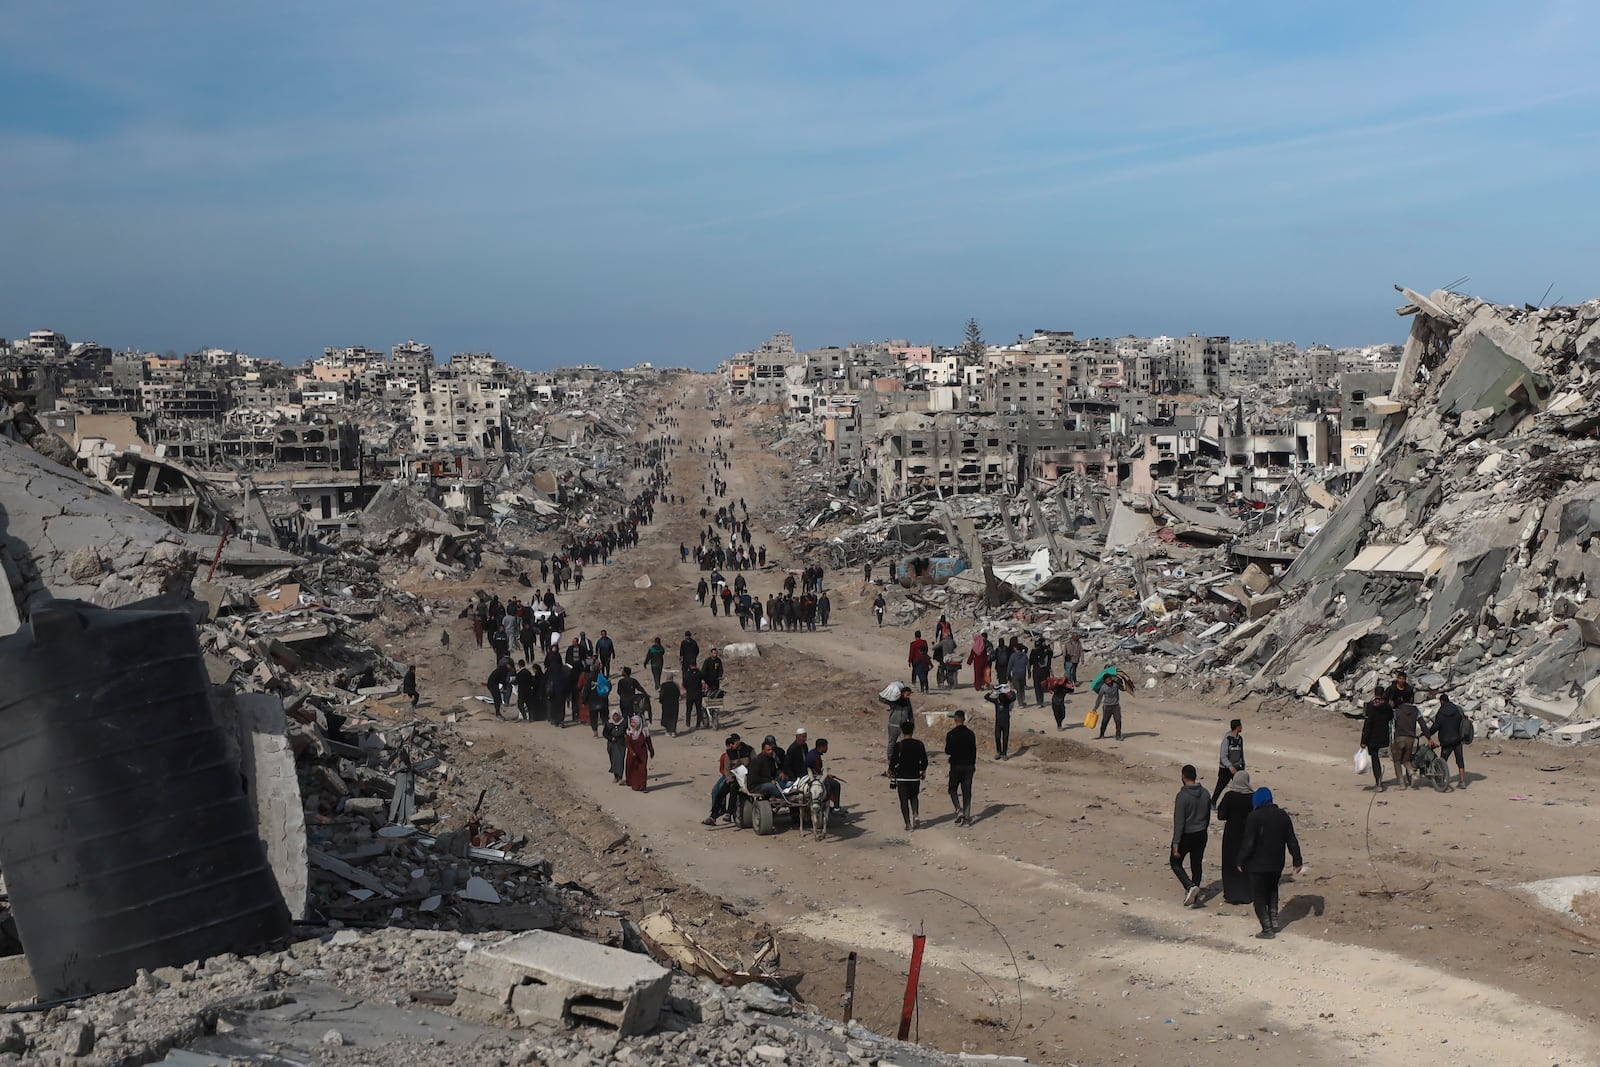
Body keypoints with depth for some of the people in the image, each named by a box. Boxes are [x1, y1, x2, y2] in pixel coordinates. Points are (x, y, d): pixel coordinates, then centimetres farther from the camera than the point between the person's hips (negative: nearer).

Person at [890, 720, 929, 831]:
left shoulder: (898, 745, -11)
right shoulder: (919, 744, -3)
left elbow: (893, 761, -9)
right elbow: (924, 760, 3)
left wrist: (890, 772, 10)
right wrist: (923, 771, 20)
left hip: (902, 777, -3)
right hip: (915, 776, 3)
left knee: (904, 801, 5)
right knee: (914, 797, 22)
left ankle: (908, 824, 1)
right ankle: (915, 814, -2)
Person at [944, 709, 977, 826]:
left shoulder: (951, 734, -10)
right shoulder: (970, 733, 0)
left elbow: (947, 752, -9)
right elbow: (974, 751, 5)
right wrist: (974, 765, 17)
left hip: (956, 765, -3)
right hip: (968, 765, 3)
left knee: (952, 789, 13)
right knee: (967, 792, 7)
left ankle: (959, 810, -9)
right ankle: (967, 818, 5)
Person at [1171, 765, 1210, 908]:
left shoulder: (1182, 796, -21)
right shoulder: (1205, 793, -2)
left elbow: (1179, 822, -21)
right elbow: (1208, 816, 10)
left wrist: (1175, 844, -18)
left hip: (1186, 836, -6)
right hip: (1201, 835, 6)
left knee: (1176, 863, 11)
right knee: (1196, 864, 16)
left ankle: (1190, 886, -9)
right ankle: (1194, 896, 23)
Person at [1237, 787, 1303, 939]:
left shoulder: (1254, 817, -16)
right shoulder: (1283, 815, 3)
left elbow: (1248, 843, -17)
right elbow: (1292, 841, 7)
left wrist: (1241, 862, -7)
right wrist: (1297, 861, 14)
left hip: (1258, 865, -6)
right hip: (1277, 864, 6)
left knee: (1259, 897, 4)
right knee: (1272, 892, 26)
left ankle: (1267, 929, 2)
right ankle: (1274, 923, 23)